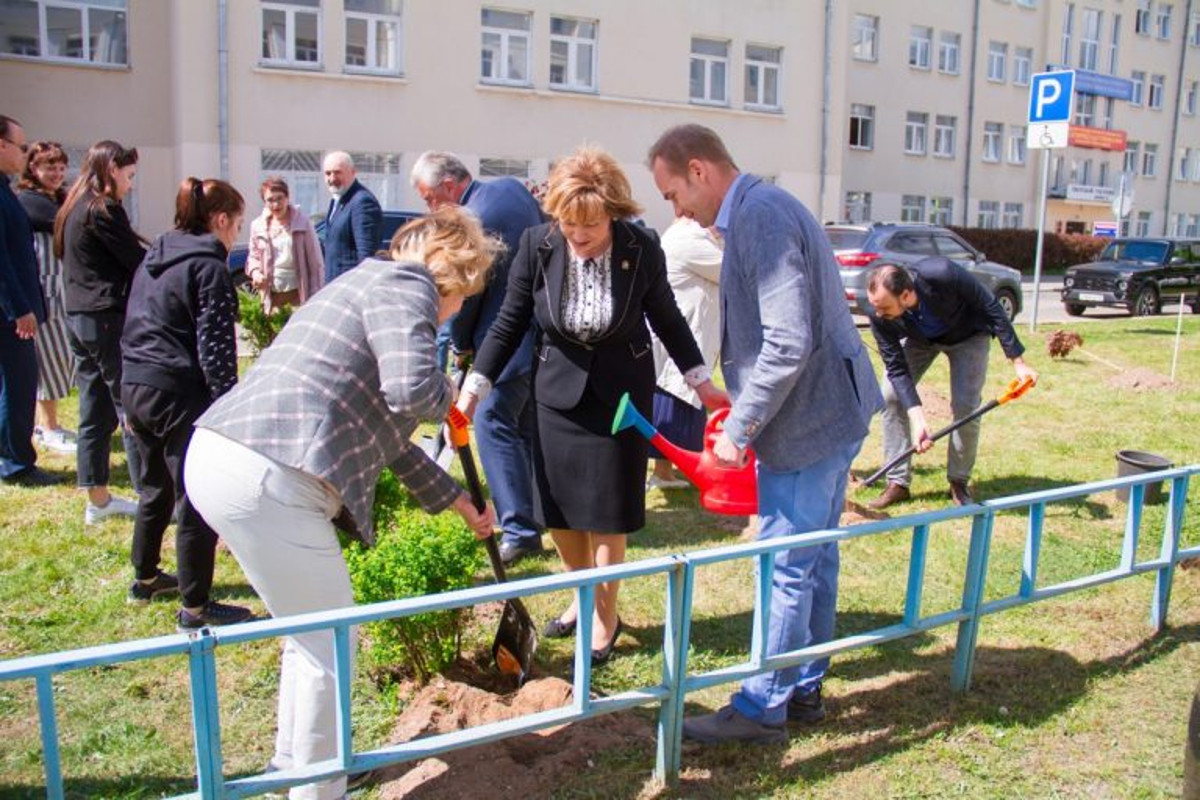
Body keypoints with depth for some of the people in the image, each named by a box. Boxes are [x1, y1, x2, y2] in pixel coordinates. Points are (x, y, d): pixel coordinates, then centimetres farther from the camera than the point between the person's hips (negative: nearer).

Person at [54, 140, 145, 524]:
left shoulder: (73, 208, 14)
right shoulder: (103, 210, -13)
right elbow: (138, 262, -12)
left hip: (77, 318, 9)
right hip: (108, 319, -9)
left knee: (95, 412, 13)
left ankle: (98, 499, 20)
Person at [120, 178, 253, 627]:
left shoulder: (154, 259, 15)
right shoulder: (209, 267, -11)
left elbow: (134, 328, 18)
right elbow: (215, 348, -17)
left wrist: (132, 403, 23)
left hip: (135, 387, 9)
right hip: (179, 395, -9)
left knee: (156, 489, 24)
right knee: (197, 502, -1)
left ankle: (145, 578, 39)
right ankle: (195, 607, 6)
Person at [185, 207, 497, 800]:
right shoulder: (403, 285, -4)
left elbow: (383, 432, 33)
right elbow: (411, 391, -22)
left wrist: (461, 503, 41)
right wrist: (451, 395, 4)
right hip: (264, 480, -10)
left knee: (316, 630, 26)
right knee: (330, 642, 5)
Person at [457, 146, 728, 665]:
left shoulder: (642, 251, -16)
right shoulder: (536, 245, -15)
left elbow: (666, 318, 1)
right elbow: (510, 323, -5)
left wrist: (701, 380, 3)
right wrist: (474, 387, -11)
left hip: (621, 393, -2)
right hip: (558, 390, 2)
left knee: (607, 513, 4)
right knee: (557, 510, 9)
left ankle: (605, 617, 24)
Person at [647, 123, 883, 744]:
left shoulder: (761, 216, -19)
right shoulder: (760, 210, 13)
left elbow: (787, 344, -26)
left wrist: (739, 428, -18)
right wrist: (740, 410, 16)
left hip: (808, 419, -10)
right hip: (831, 412, 10)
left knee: (786, 568, 1)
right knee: (814, 557, 17)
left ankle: (763, 708, 15)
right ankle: (804, 690, 31)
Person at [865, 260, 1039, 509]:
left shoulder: (942, 274, -42)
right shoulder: (879, 315, -32)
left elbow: (991, 308, -27)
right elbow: (896, 369, -24)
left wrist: (1018, 361, -25)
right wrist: (917, 419, -34)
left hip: (968, 333, -2)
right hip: (919, 338, 2)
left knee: (965, 406, -13)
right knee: (891, 396, -11)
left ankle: (958, 483, 7)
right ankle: (897, 483, -1)